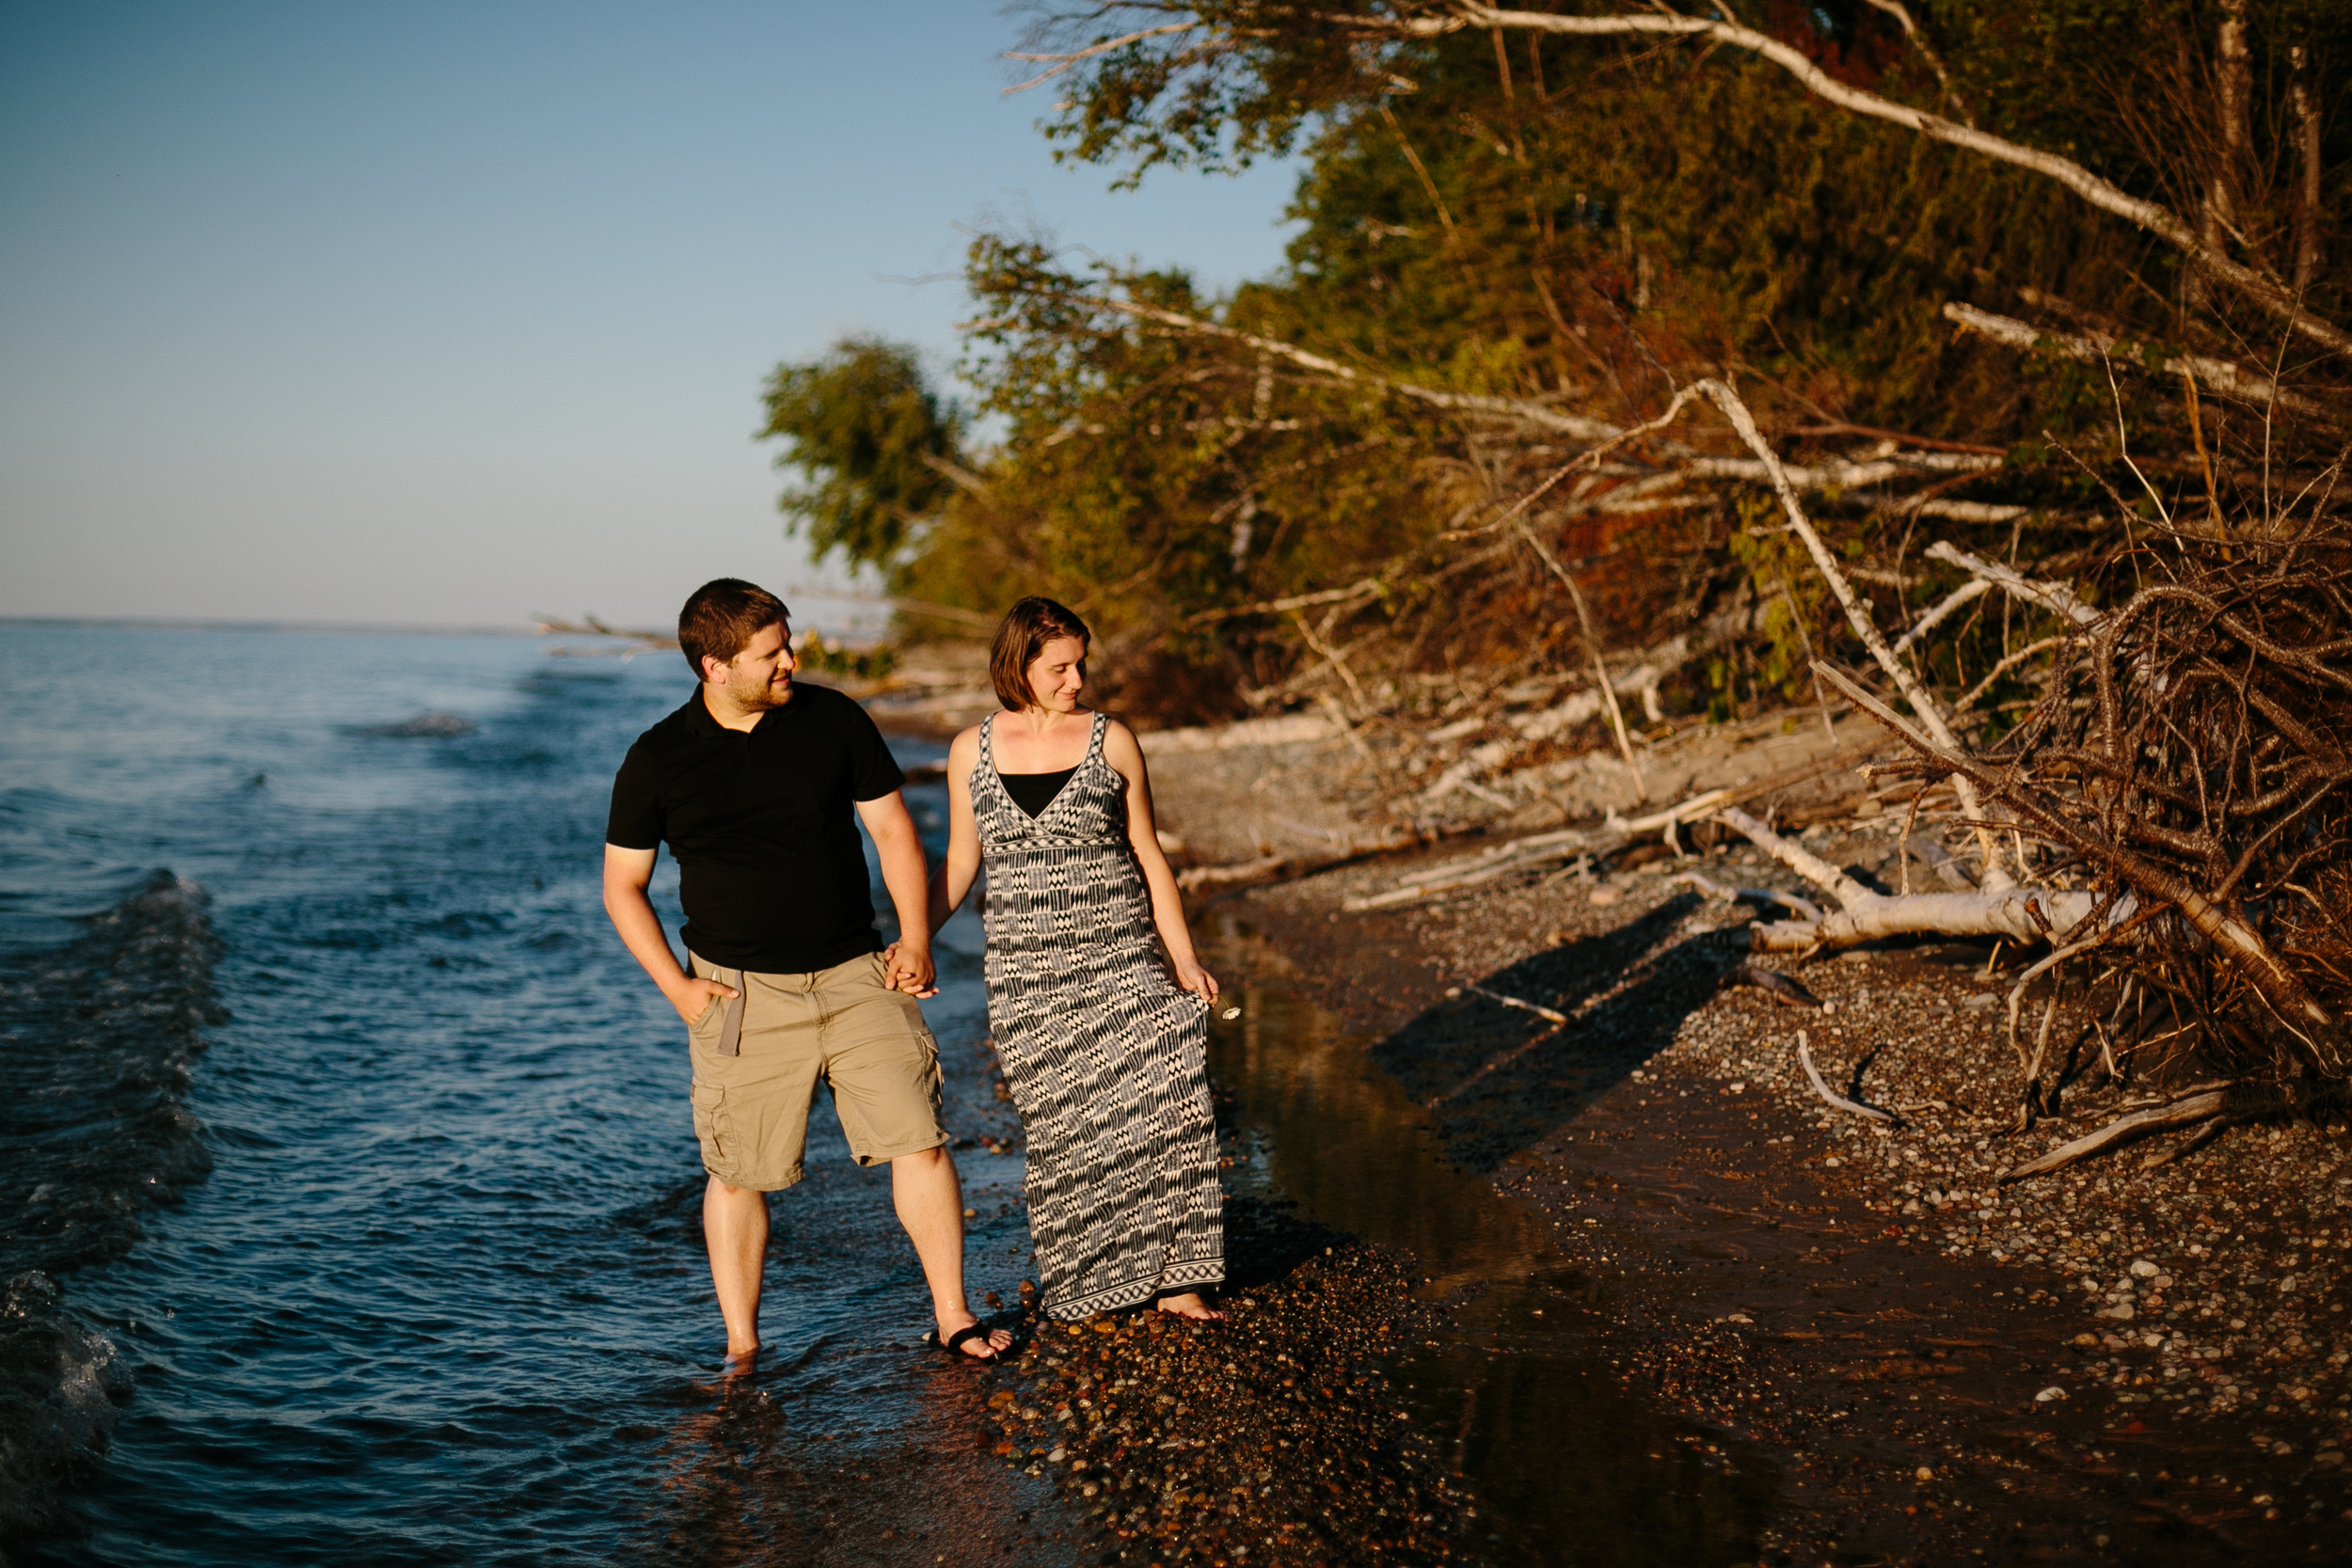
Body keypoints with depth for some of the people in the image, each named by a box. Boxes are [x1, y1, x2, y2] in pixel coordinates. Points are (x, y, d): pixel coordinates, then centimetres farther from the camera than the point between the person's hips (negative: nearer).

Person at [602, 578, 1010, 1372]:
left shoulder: (833, 719, 0)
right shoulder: (656, 760, -3)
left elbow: (893, 830, 7)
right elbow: (623, 887, 5)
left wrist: (914, 939, -2)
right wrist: (677, 986, -5)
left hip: (855, 976, 1)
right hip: (742, 994, -1)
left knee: (920, 1141, -4)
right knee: (737, 1174, 3)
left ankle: (952, 1316, 9)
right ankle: (741, 1346, 18)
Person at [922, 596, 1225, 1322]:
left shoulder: (1112, 741, 1)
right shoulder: (972, 749, 5)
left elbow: (1149, 858, 4)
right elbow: (959, 863, 13)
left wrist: (1186, 963, -1)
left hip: (1117, 959, -1)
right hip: (1023, 970, 1)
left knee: (1160, 1098, -13)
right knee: (1063, 1127, 3)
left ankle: (1174, 1276, -4)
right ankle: (1081, 1283, 18)